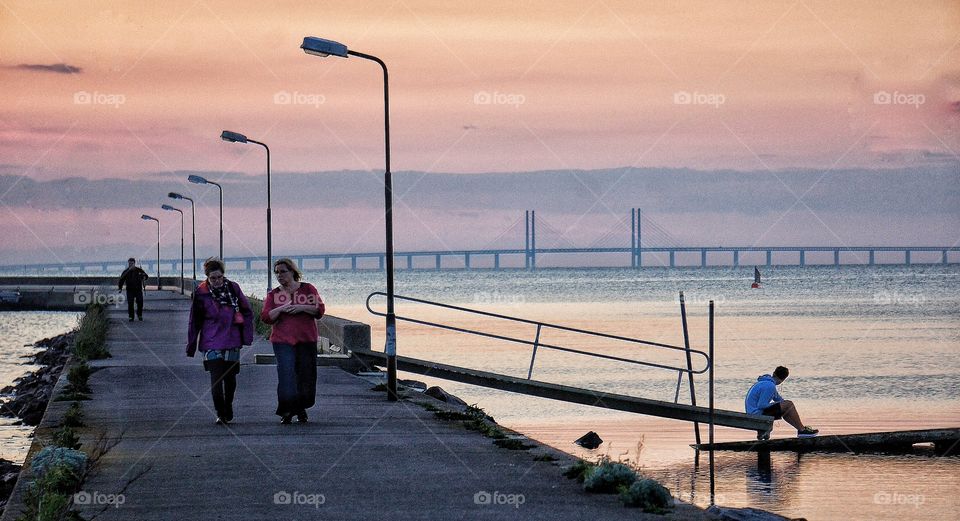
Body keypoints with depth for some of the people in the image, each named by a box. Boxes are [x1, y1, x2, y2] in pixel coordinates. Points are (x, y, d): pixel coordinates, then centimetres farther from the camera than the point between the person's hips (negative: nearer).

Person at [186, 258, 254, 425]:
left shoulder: (233, 288, -1)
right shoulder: (201, 293, -5)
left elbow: (247, 312, 7)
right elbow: (194, 322, 1)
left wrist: (247, 336, -1)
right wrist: (191, 345, 2)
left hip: (232, 342, 3)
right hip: (212, 343, -3)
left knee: (230, 377, 14)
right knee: (216, 378, -12)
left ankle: (228, 411, 32)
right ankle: (221, 414, -7)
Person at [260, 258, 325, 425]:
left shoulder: (308, 289, 7)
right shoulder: (273, 294, 9)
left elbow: (320, 309, 0)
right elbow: (265, 317, 0)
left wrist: (301, 307, -14)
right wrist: (281, 309, -15)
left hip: (306, 339, 1)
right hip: (283, 340, -1)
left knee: (306, 374, 4)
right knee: (286, 373, -13)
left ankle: (301, 408, 20)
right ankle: (287, 410, -9)